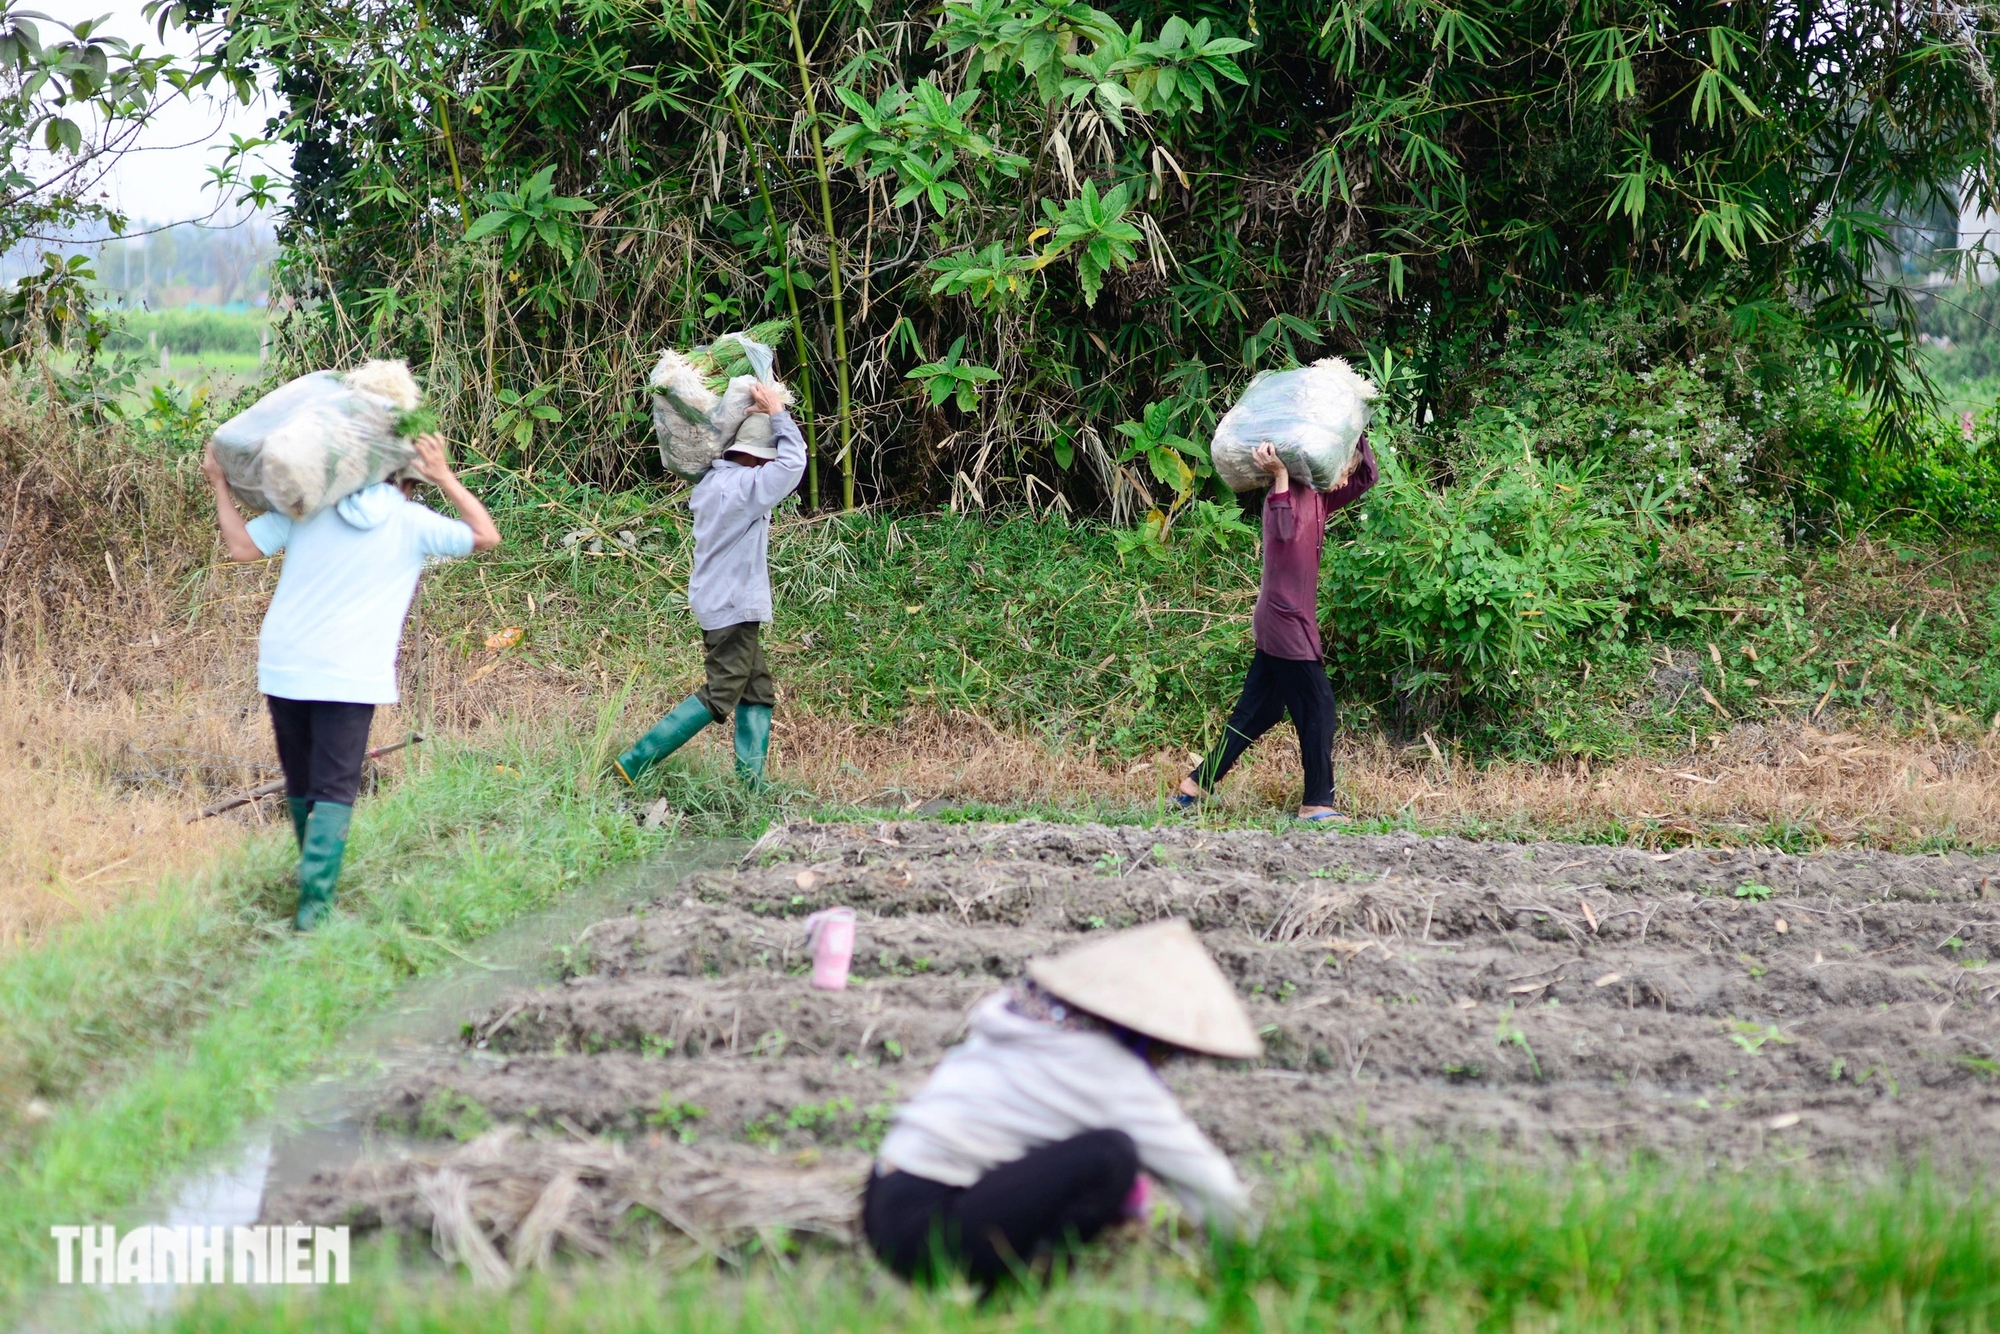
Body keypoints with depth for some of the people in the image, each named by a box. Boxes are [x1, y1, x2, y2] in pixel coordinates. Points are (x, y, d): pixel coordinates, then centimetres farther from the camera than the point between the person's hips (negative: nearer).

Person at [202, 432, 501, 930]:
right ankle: (315, 898, -20)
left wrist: (220, 485, 13)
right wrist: (445, 479, 9)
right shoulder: (413, 523, -2)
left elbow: (241, 546, 2)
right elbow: (486, 537, 7)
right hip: (350, 678, -3)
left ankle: (316, 883, 31)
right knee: (334, 791, -5)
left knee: (300, 784, 16)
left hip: (285, 668, 3)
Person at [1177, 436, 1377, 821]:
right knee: (1318, 708, -5)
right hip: (1287, 621, -9)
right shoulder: (1288, 495, -15)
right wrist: (1280, 475, -41)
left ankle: (1196, 785, 16)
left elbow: (1366, 476, 18)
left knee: (1257, 712, 12)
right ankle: (1317, 803, -1)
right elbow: (1284, 531, -37)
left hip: (1279, 625, 9)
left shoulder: (1318, 498, 10)